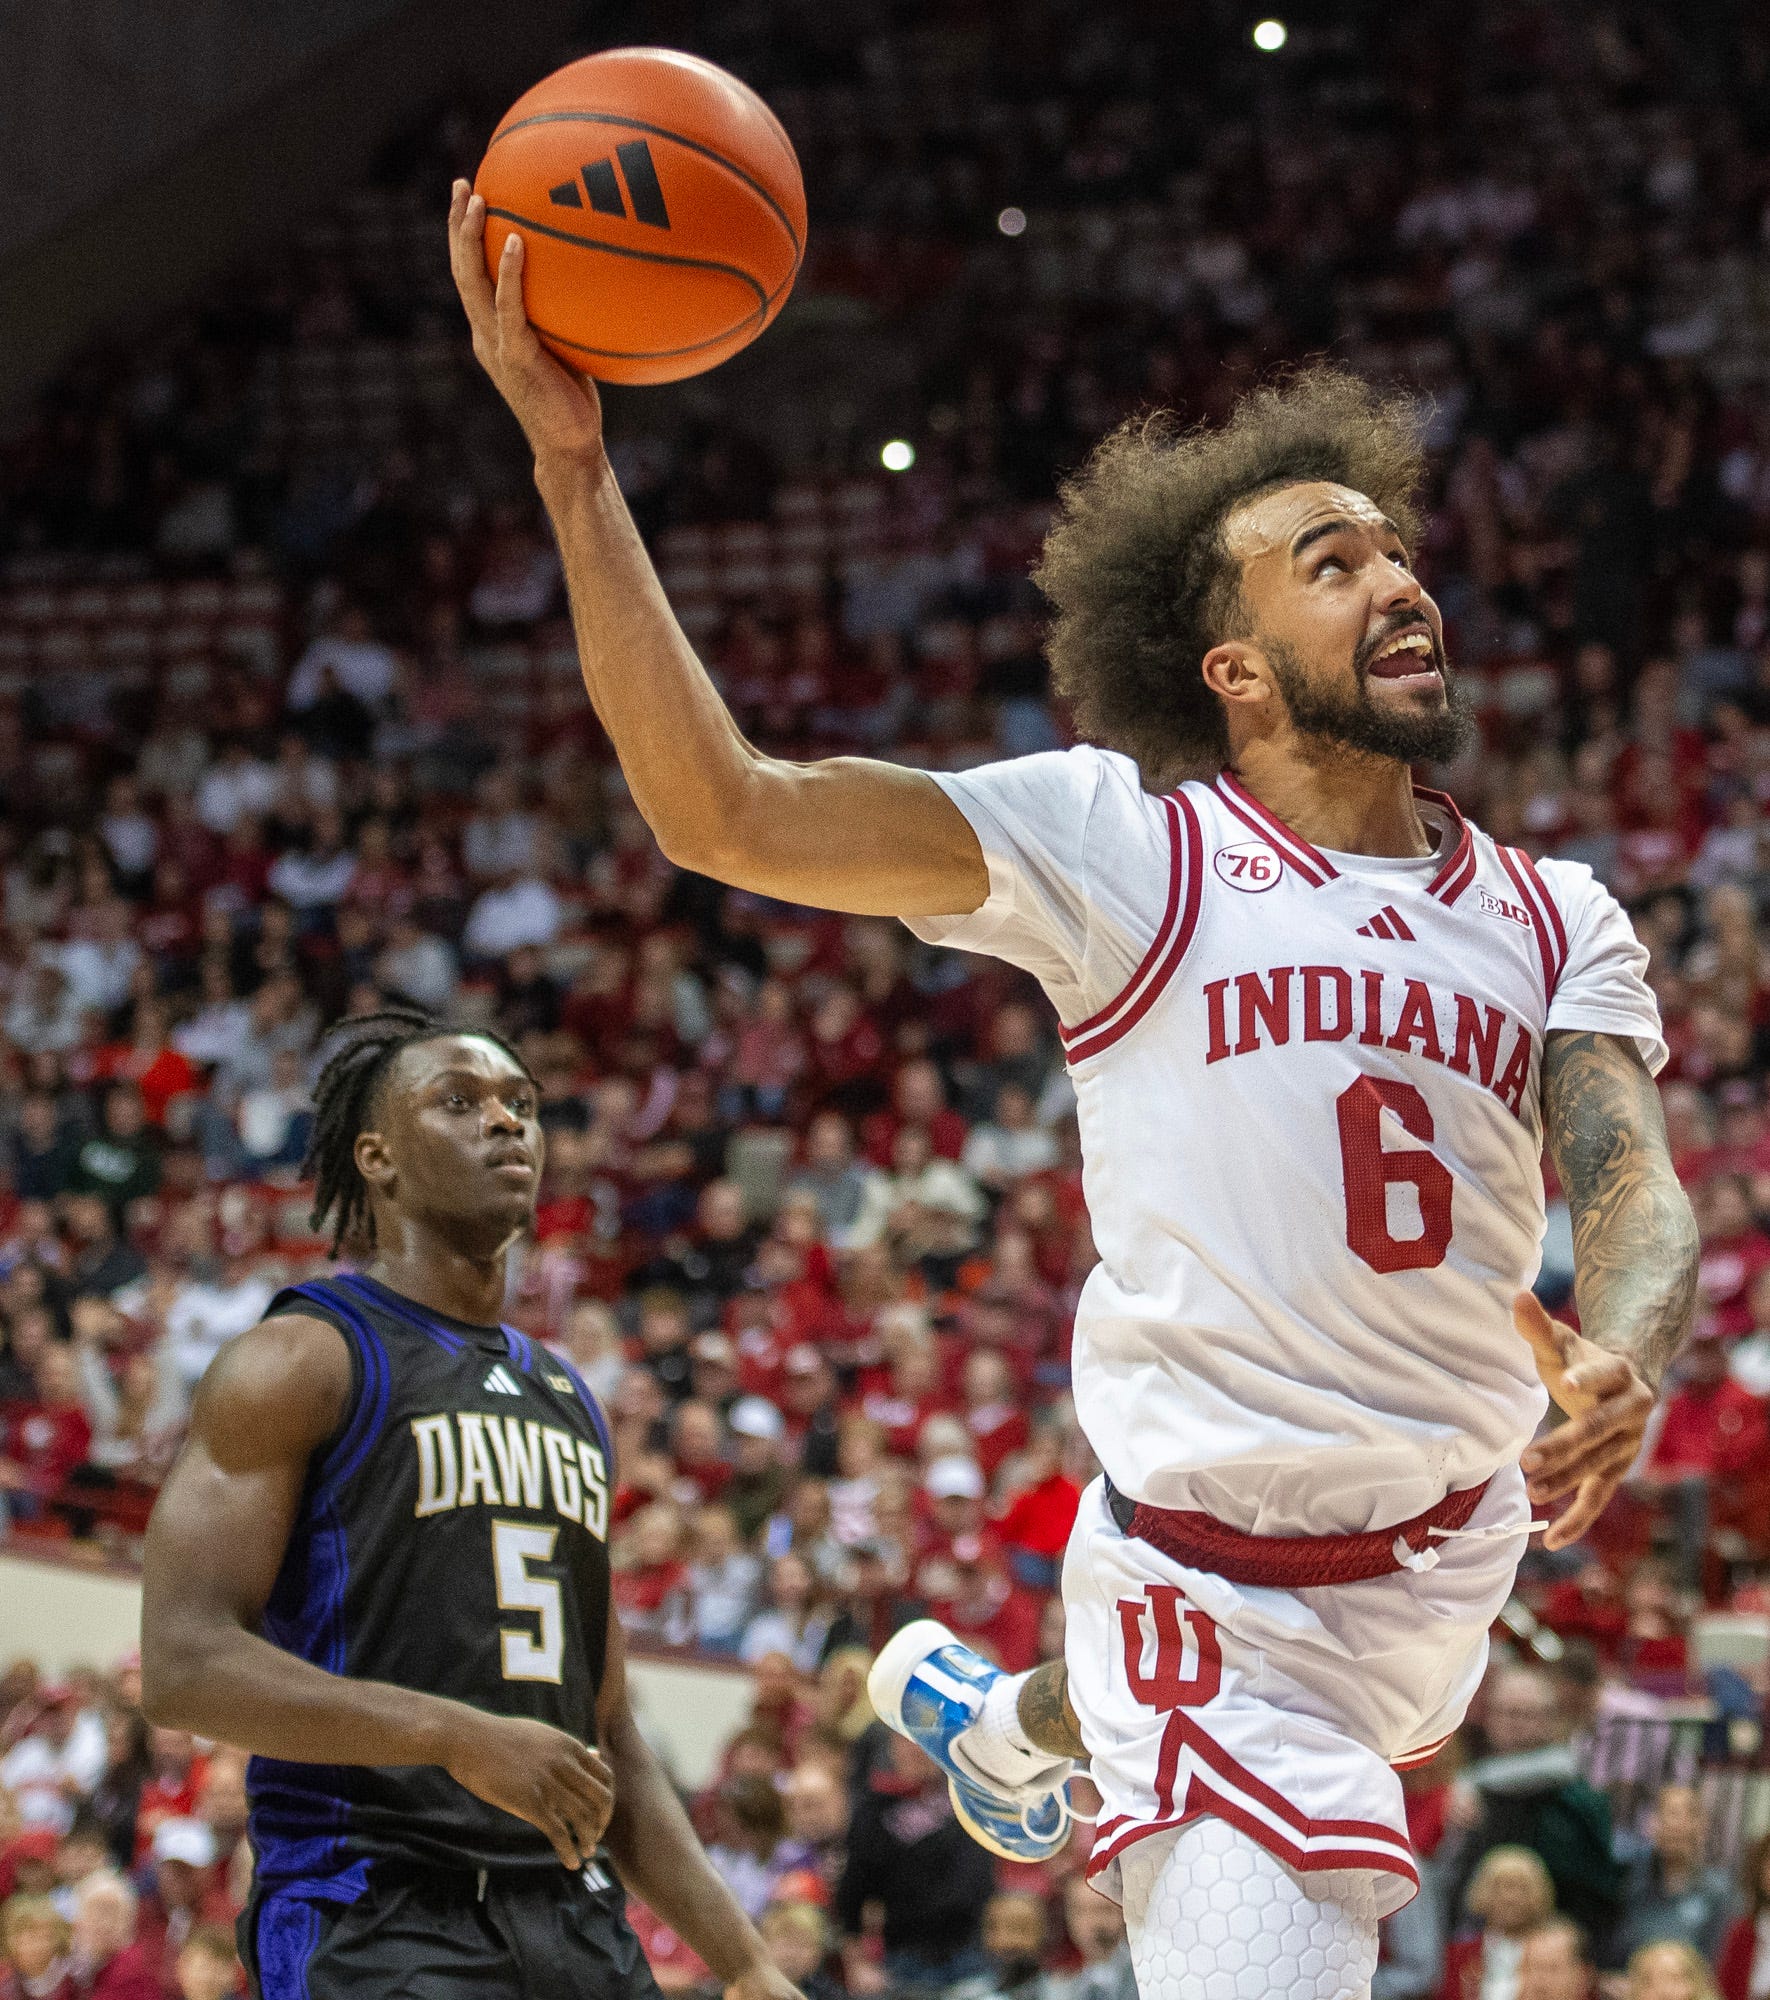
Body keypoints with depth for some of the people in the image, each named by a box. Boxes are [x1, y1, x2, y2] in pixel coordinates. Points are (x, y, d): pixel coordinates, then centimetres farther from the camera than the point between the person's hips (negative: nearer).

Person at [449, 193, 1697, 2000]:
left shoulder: (1558, 920, 6)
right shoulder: (1129, 847, -8)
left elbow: (1636, 1190, -7)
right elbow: (723, 811, -16)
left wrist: (1620, 1360, -31)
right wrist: (572, 464, -24)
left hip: (1452, 1551, 5)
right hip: (1220, 1584, -5)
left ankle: (1009, 1717, 62)